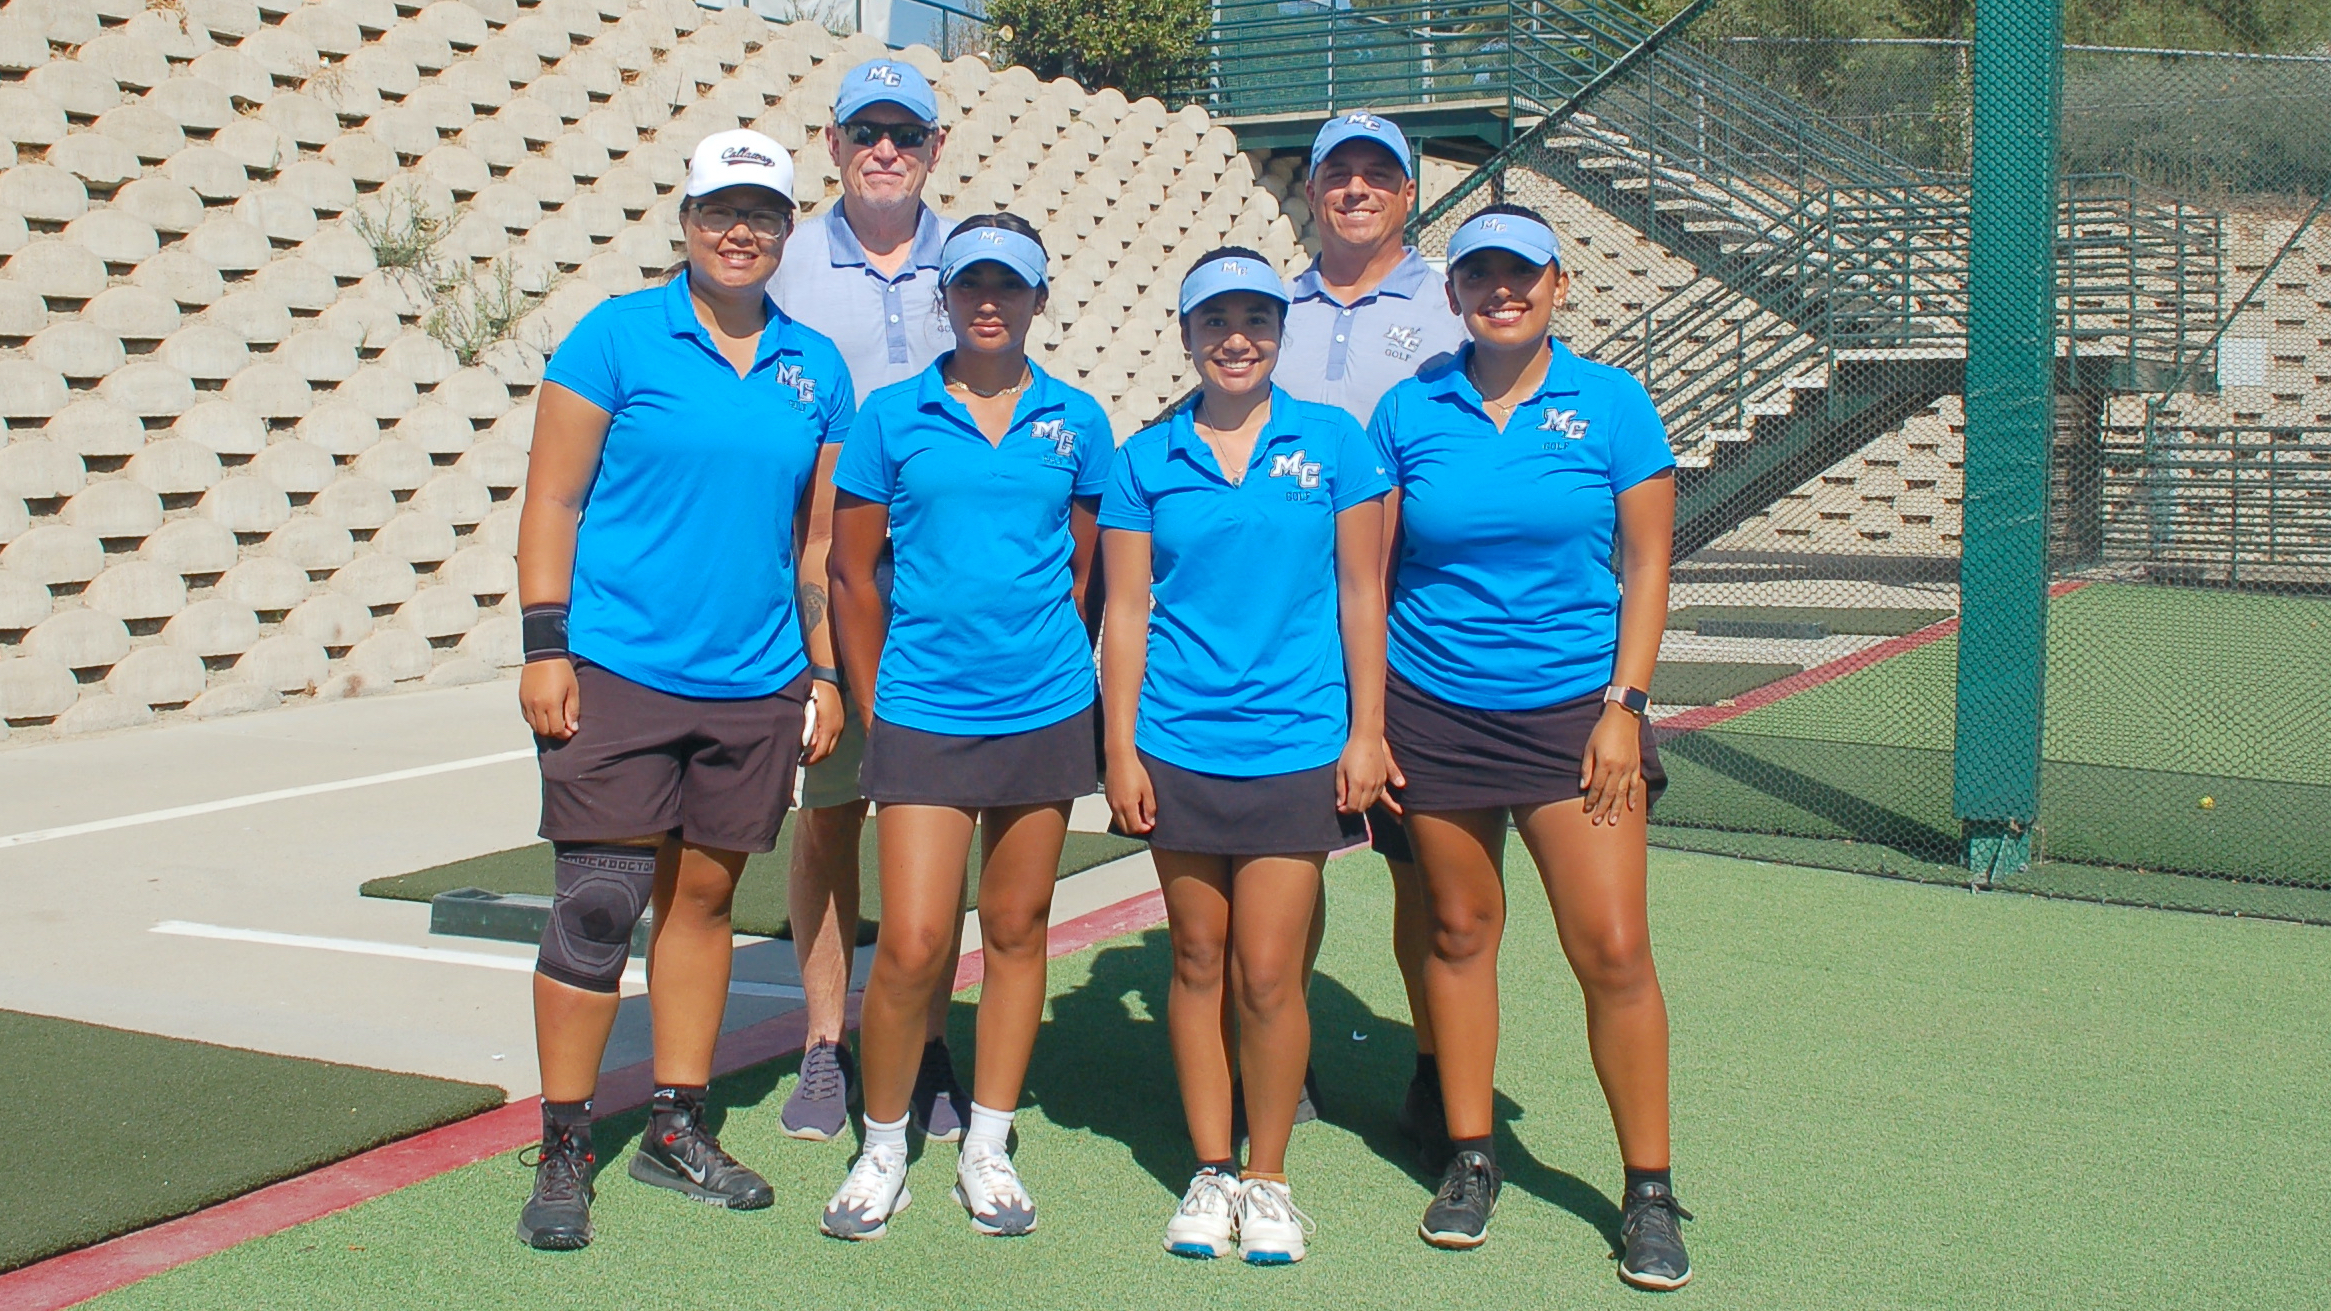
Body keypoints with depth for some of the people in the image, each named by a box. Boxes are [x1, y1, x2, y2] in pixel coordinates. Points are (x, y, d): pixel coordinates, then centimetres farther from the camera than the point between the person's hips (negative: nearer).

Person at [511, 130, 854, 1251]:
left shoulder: (815, 369, 9)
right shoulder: (618, 337, -2)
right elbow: (552, 498, -3)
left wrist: (826, 673, 10)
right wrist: (544, 645, -9)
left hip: (755, 685, 4)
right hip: (616, 670, -4)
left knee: (704, 897, 12)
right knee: (596, 909, -3)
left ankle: (678, 1127, 25)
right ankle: (563, 1150, 10)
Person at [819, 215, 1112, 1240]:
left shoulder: (1076, 422, 5)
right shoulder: (891, 419, 2)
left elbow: (1089, 571, 12)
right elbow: (852, 572, 6)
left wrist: (1055, 667, 10)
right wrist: (877, 704, 6)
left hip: (1045, 712, 2)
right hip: (922, 717, -2)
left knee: (1017, 933, 10)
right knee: (912, 946, -6)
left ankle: (987, 1148, 24)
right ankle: (882, 1150, 15)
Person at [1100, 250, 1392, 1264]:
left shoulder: (1331, 441, 2)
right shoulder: (1147, 459, 4)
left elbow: (1361, 594, 4)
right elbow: (1126, 611, 4)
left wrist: (1366, 731, 0)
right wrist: (1120, 750, 0)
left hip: (1296, 745, -1)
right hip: (1179, 747, 1)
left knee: (1268, 974, -1)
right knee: (1198, 963, 10)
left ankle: (1267, 1178, 17)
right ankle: (1210, 1171, 24)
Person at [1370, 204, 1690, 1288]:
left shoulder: (1609, 402, 0)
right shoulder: (1409, 411, 2)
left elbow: (1647, 563, 2)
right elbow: (1371, 573, 4)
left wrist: (1624, 705, -6)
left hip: (1572, 709, -1)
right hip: (1432, 708, 2)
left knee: (1612, 948, -5)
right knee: (1458, 932, 9)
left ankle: (1649, 1191, 10)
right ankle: (1470, 1159, 25)